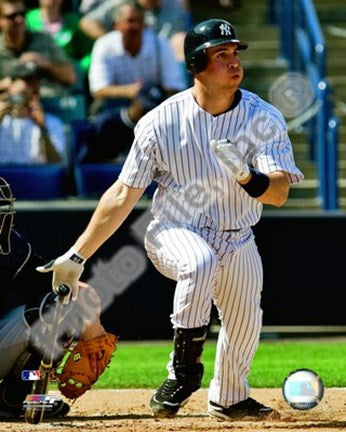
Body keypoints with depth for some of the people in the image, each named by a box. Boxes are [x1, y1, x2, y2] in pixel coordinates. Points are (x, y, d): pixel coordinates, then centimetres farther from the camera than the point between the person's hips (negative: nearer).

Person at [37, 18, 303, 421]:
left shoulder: (265, 119, -10)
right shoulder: (162, 122, -14)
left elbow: (279, 192, -20)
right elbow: (123, 195, -9)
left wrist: (247, 176, -43)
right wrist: (77, 255, -10)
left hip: (237, 242, 3)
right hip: (175, 233, -3)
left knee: (244, 328, 10)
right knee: (199, 263, -35)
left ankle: (229, 399, 41)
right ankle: (184, 368, -20)